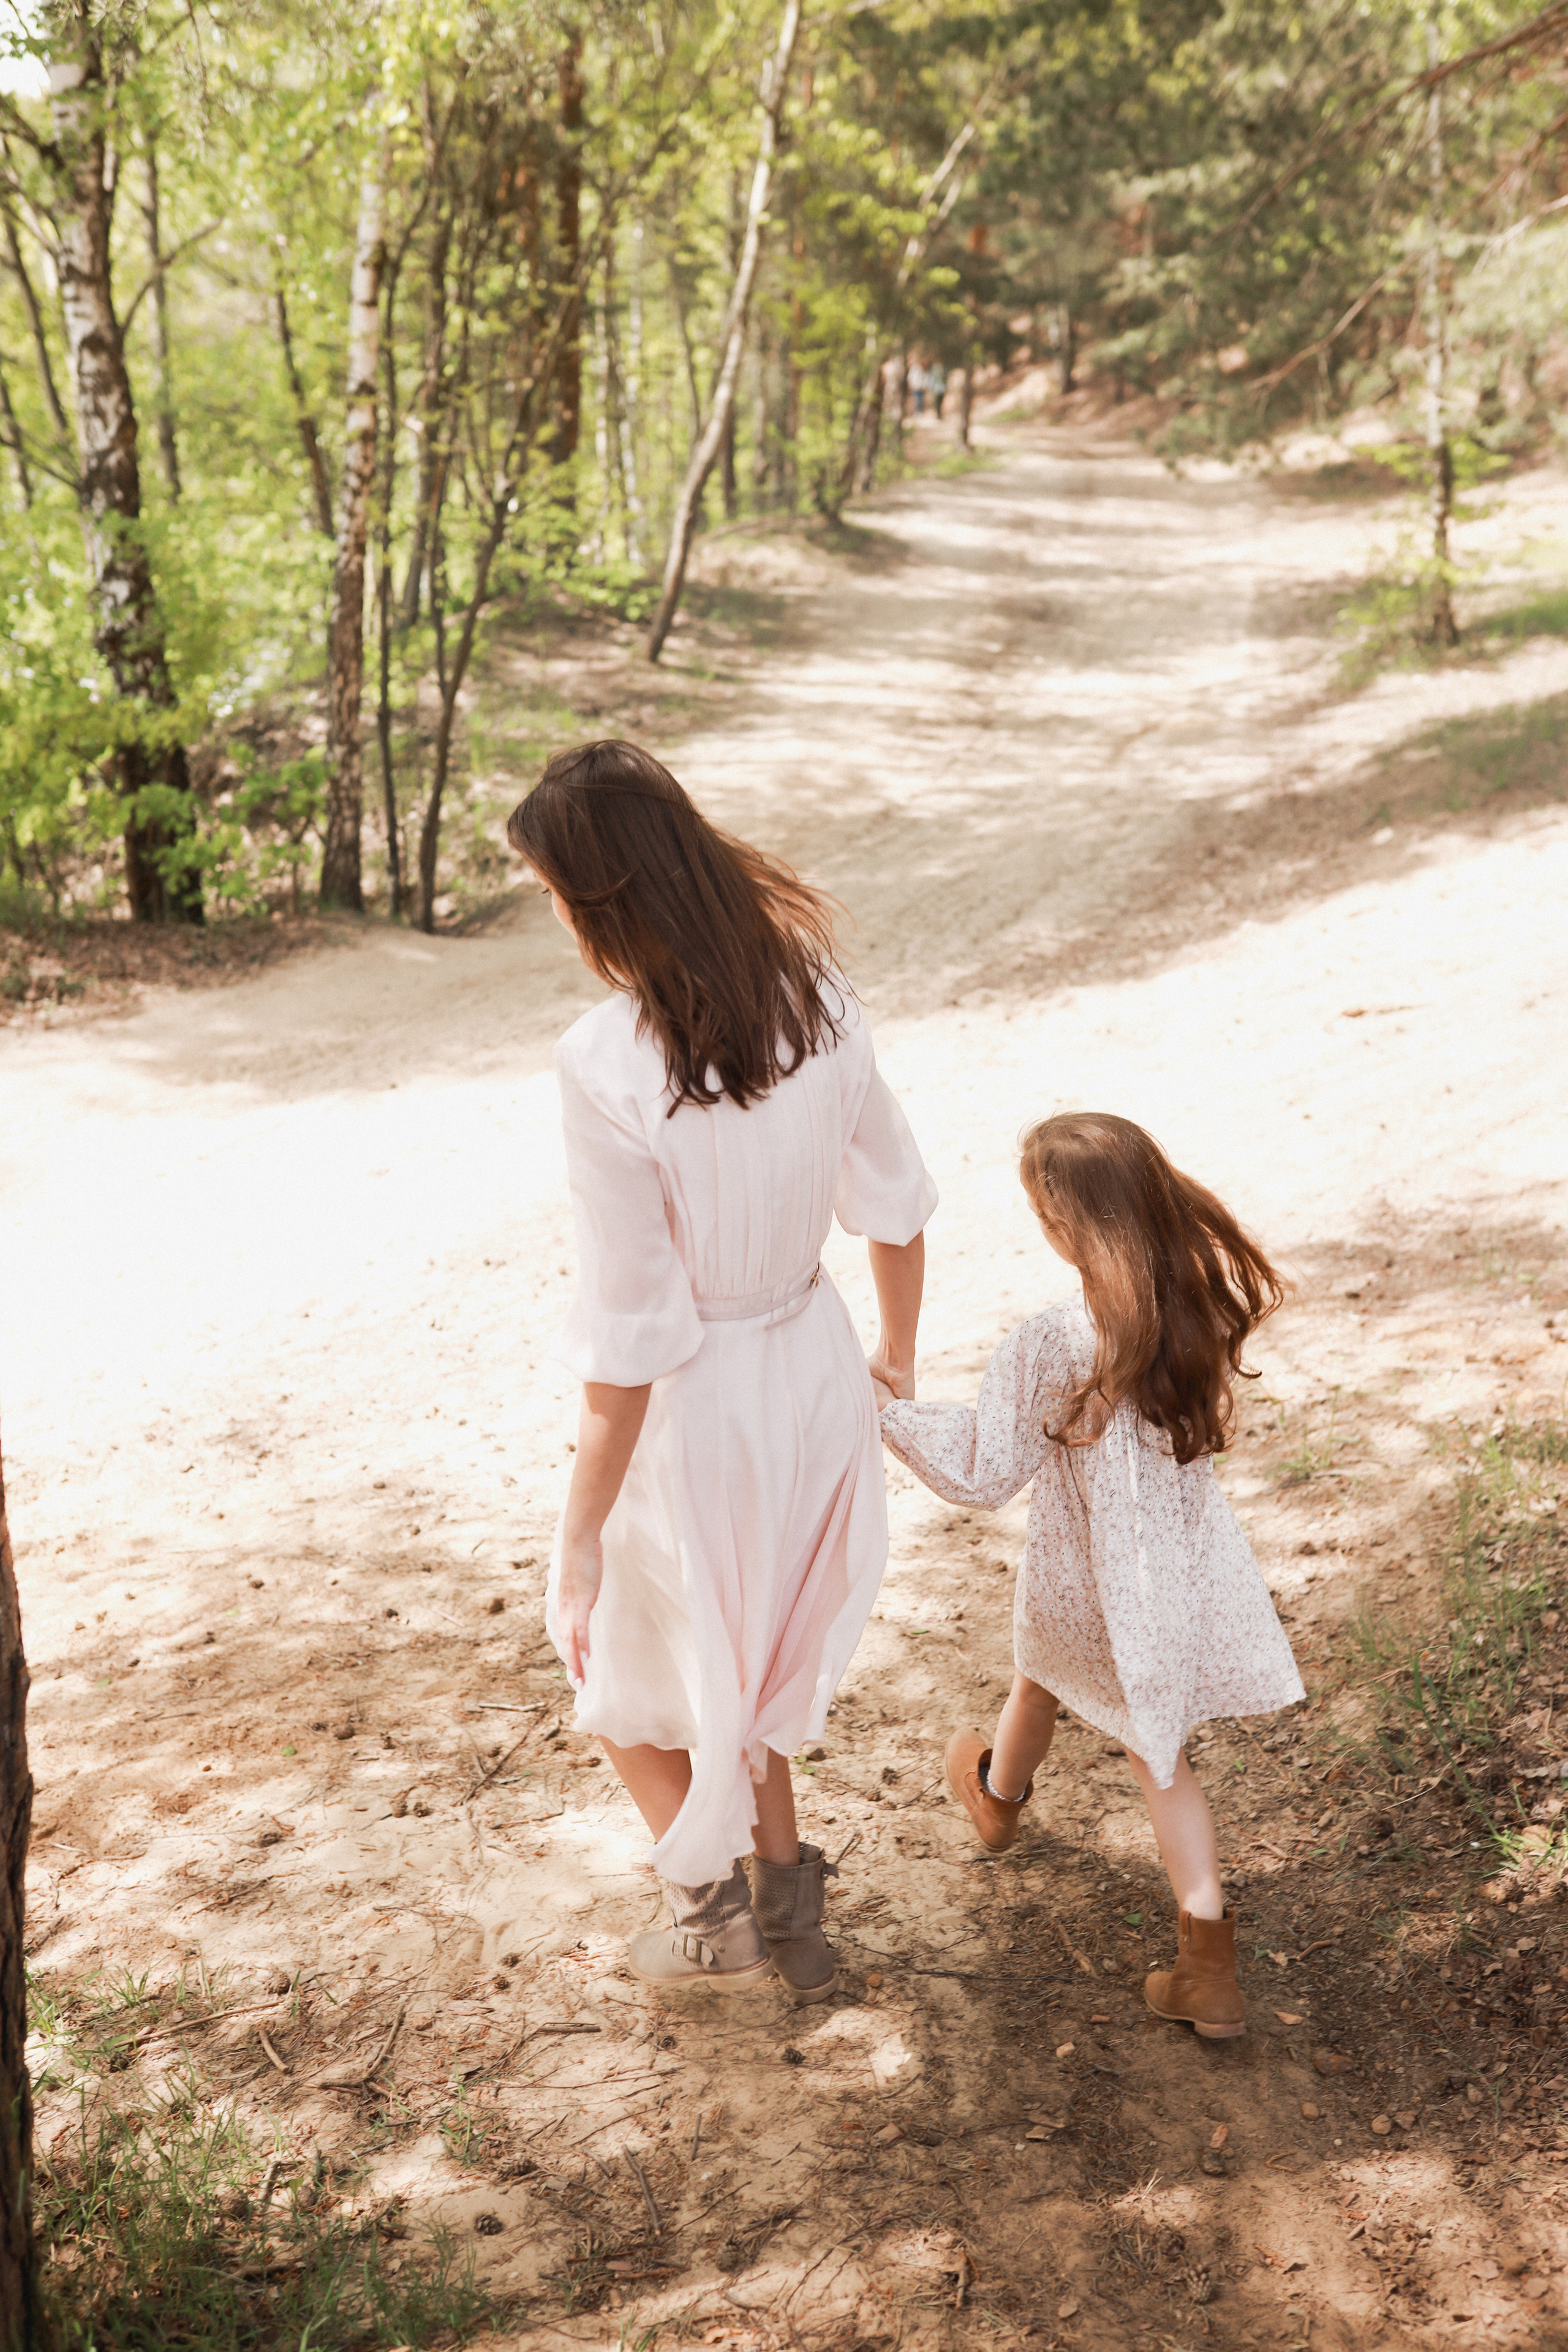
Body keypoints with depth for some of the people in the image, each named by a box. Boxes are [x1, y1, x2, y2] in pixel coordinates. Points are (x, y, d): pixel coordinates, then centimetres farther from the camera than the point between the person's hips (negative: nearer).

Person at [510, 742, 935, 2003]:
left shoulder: (611, 1064, -29)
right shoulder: (814, 991, -10)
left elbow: (629, 1338, -24)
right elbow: (895, 1204, 2)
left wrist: (580, 1538, -12)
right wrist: (898, 1358, 20)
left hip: (695, 1407, -6)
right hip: (815, 1366, 6)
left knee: (628, 1667, 24)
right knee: (746, 1649, 30)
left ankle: (718, 1910, 39)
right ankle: (789, 1897, 45)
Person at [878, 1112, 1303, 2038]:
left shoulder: (1048, 1350, -31)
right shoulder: (1203, 1303, -16)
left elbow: (983, 1474, -21)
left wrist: (881, 1408, -11)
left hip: (1088, 1585, -3)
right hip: (1191, 1564, 3)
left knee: (1042, 1677, 30)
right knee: (1160, 1753, 19)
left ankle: (1000, 1796, 62)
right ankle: (1210, 1966, 19)